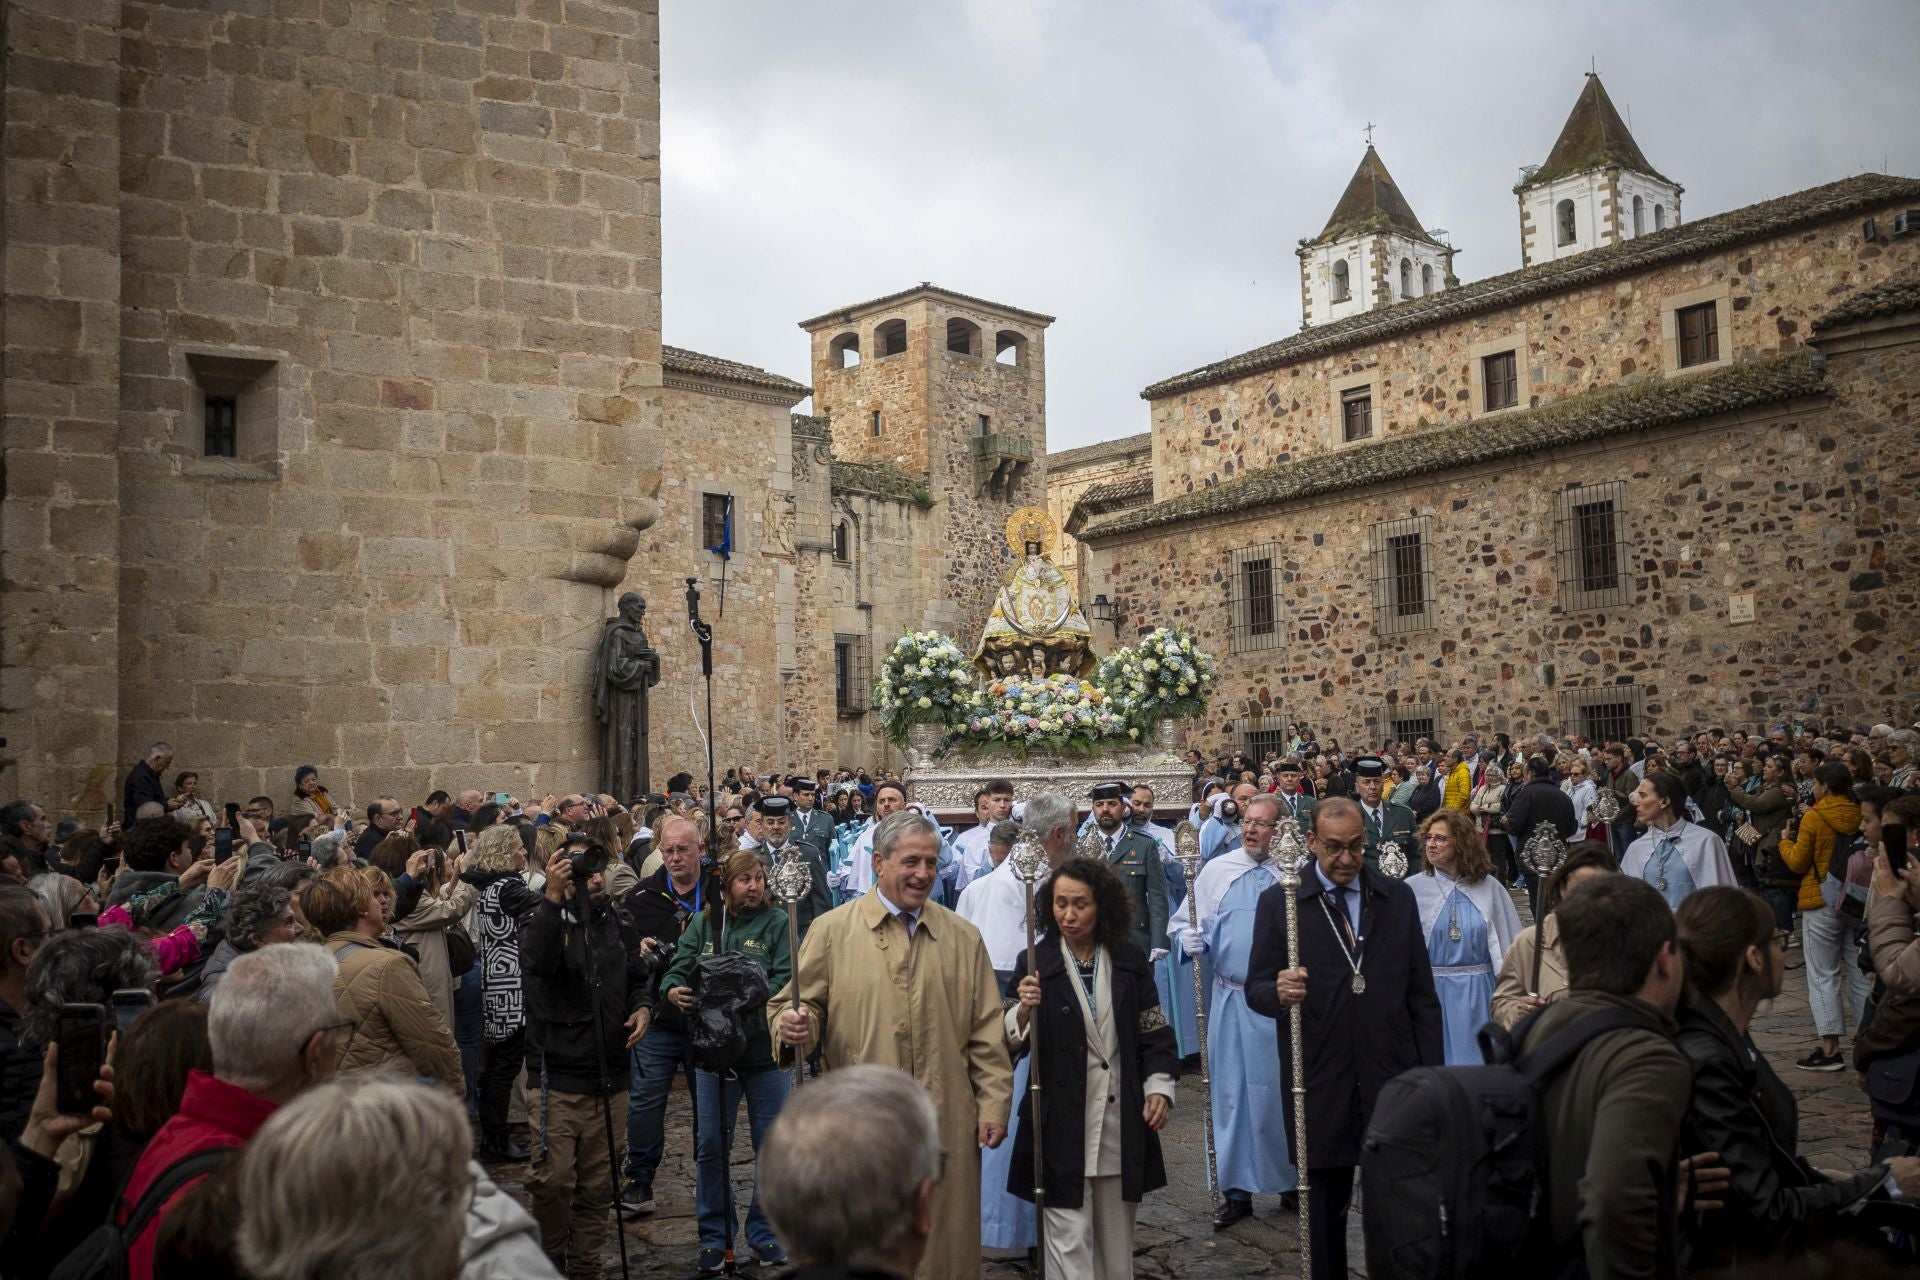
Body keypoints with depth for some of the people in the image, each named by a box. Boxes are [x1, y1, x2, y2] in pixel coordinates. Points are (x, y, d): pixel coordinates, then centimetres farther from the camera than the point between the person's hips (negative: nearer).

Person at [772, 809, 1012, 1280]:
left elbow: (986, 1033, 7)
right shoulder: (832, 930, 0)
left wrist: (994, 1103, 3)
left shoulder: (963, 937, 7)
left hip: (946, 1124, 2)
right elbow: (800, 1005, 1)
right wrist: (794, 1026, -20)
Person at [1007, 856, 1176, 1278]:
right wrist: (1024, 1010, -25)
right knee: (1070, 1241, -2)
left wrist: (1159, 1086, -3)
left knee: (1116, 1240, 15)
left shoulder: (1130, 962, 2)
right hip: (1062, 1121, -3)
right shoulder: (1035, 964, -4)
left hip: (1122, 1121, 3)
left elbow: (1154, 1033, 9)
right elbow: (1014, 1044, -6)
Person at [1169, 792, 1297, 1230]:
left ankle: (1294, 1182, 28)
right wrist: (1190, 939, -13)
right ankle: (1236, 1190, 20)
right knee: (1232, 1091, 7)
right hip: (1232, 1001, 1)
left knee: (1286, 1090, 9)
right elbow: (1182, 923, 8)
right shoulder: (1216, 870, 1)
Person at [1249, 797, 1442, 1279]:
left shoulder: (1398, 897, 5)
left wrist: (1432, 1074, 1)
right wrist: (1279, 992, -24)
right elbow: (1257, 989, -1)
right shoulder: (1278, 903, -1)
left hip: (1393, 1080, 1)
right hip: (1320, 1086, -1)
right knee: (1324, 1213, 11)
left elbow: (1421, 992, 6)